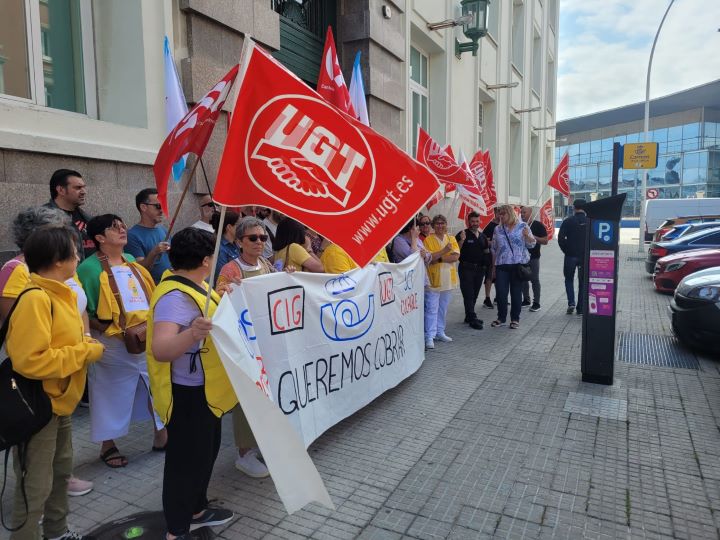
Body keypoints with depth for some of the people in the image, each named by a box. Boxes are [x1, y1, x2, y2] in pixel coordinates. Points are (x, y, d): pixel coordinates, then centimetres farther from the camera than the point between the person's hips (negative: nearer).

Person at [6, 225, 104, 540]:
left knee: (60, 472, 24)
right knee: (35, 487, 4)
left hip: (59, 403, 10)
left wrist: (85, 345, 0)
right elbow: (30, 360, -30)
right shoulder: (35, 299, -24)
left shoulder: (58, 294, 6)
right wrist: (86, 353, -22)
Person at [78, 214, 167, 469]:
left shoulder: (132, 261, 10)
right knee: (112, 396, 8)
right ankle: (108, 446, 29)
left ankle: (161, 436, 29)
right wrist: (115, 332, -19)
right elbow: (83, 313, -13)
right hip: (114, 346, -6)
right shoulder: (89, 268, -12)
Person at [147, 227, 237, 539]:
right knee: (186, 461, 6)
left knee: (206, 452, 24)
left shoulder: (195, 286, 4)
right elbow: (161, 351, -38)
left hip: (207, 390, 10)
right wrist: (193, 333, -53)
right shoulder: (175, 296, -26)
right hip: (188, 394, -10)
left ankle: (196, 511, 43)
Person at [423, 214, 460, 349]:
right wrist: (444, 251, -21)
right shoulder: (428, 239, -4)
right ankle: (429, 336, -2)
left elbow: (456, 256, -5)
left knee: (443, 308, 14)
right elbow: (428, 257, -17)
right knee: (432, 309, -5)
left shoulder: (452, 239, 8)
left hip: (448, 279, 5)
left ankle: (440, 332, 26)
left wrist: (439, 258, -15)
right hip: (433, 279, -5)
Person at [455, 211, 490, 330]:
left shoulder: (482, 237, 13)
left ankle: (469, 316, 23)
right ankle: (472, 319, -3)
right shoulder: (462, 234, -7)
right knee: (468, 294, -5)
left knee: (474, 294, 12)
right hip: (466, 268, -6)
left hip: (480, 268, 6)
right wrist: (462, 240, -29)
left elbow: (486, 252, 22)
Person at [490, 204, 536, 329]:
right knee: (500, 292, 2)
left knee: (516, 292, 4)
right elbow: (494, 249, 14)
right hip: (501, 265, 2)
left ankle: (515, 319, 15)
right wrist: (493, 267, 12)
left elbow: (531, 245, 1)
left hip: (518, 264, -2)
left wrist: (527, 235, -19)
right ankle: (501, 318, 17)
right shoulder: (498, 229, 10)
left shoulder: (522, 226, 2)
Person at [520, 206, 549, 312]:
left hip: (533, 257, -5)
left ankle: (536, 303, 4)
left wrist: (533, 237, -19)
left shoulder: (538, 225, -5)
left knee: (535, 280, -2)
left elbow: (545, 241, -8)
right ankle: (526, 300, 23)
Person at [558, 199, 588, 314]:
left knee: (569, 279, 14)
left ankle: (571, 303, -2)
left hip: (570, 256, -1)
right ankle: (580, 308, 11)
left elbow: (560, 238, -9)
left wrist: (566, 250, 2)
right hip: (585, 257, 1)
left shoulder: (568, 221, -5)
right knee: (583, 282, 9)